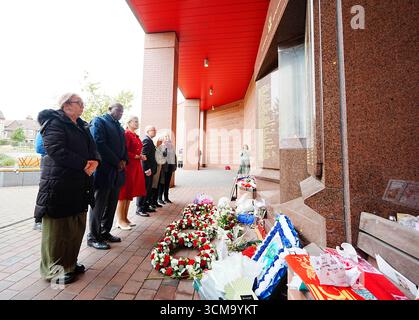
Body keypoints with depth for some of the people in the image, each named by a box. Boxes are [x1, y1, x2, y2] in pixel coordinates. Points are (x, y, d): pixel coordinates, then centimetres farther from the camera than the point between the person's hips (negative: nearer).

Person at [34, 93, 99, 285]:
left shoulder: (82, 126, 18)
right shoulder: (54, 123, -6)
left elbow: (92, 148, 13)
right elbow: (56, 150, -19)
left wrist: (94, 161, -8)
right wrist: (84, 164, -18)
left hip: (80, 184, 8)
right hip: (59, 183, -8)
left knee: (77, 226, 13)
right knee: (58, 227, 4)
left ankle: (69, 263, 29)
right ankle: (53, 269, 21)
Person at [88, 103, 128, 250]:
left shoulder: (120, 127, 19)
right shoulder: (99, 121, -3)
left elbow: (124, 147, 19)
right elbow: (99, 144, -15)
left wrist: (124, 161, -1)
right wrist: (117, 162, -14)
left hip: (117, 172, 7)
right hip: (104, 171, -7)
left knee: (111, 205, 13)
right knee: (99, 204, 3)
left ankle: (105, 233, 27)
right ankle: (93, 237, 17)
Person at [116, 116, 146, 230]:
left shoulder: (136, 136, 17)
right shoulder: (126, 134, -9)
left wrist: (140, 156, 3)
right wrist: (138, 156, -13)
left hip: (135, 167, 9)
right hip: (127, 166, -9)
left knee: (130, 193, 12)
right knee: (123, 193, -2)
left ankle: (125, 218, 22)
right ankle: (120, 220, 8)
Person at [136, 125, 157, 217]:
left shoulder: (149, 140, 17)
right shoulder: (146, 140, -14)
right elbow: (144, 156, -21)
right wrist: (147, 169, -23)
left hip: (150, 169, 10)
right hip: (147, 170, -10)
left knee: (149, 189, 16)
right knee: (144, 189, -2)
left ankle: (146, 206, 27)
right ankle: (139, 209, 8)